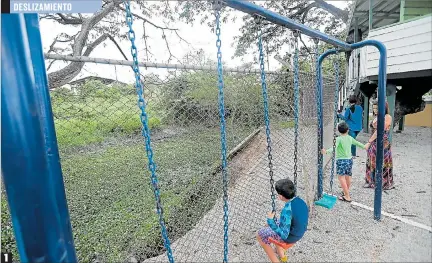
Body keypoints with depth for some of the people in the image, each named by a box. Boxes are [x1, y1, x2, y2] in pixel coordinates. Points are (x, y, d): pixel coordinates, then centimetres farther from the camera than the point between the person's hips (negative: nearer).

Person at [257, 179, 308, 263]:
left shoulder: (287, 210, -37)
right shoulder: (301, 201, -14)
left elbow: (283, 235, -32)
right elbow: (301, 219, 5)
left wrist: (270, 221, -27)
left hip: (288, 236, -7)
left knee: (260, 235, 13)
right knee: (276, 222, 31)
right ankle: (281, 254, 41)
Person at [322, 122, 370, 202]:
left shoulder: (339, 139, -13)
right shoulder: (350, 138, 6)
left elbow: (334, 147, -31)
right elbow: (357, 143, 25)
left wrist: (326, 151, -45)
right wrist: (364, 146, 45)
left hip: (341, 160, -7)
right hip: (349, 159, 7)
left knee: (341, 177, -4)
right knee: (348, 177, 19)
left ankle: (347, 197, -4)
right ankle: (346, 193, 36)